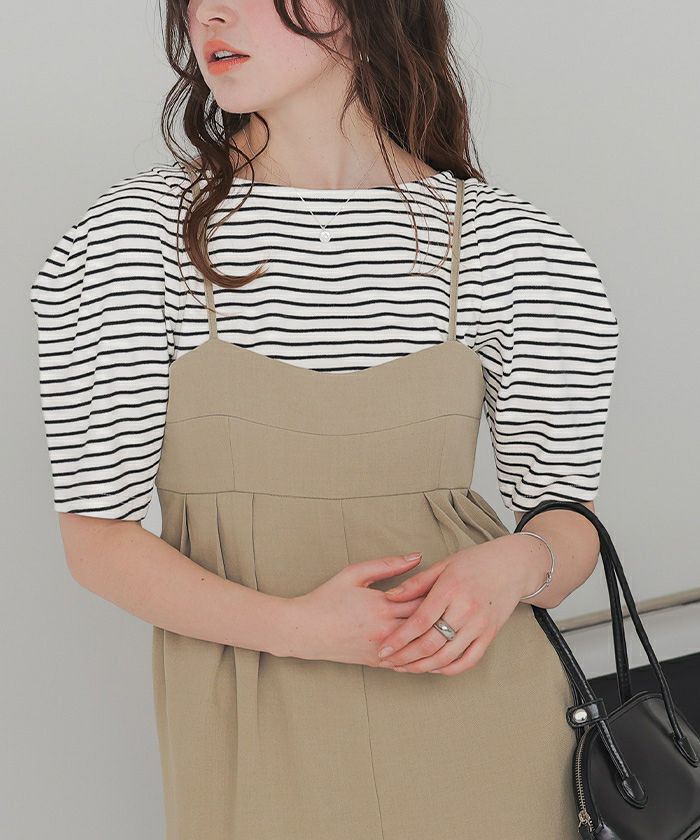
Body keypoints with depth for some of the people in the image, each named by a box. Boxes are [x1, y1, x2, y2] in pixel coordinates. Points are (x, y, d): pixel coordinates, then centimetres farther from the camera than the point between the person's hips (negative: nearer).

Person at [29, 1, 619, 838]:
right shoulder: (132, 235, -7)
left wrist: (516, 563, -20)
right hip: (251, 730, -1)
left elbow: (570, 526, 3)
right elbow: (96, 538, -6)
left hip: (472, 703, 1)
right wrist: (295, 627, -20)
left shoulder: (509, 245, -5)